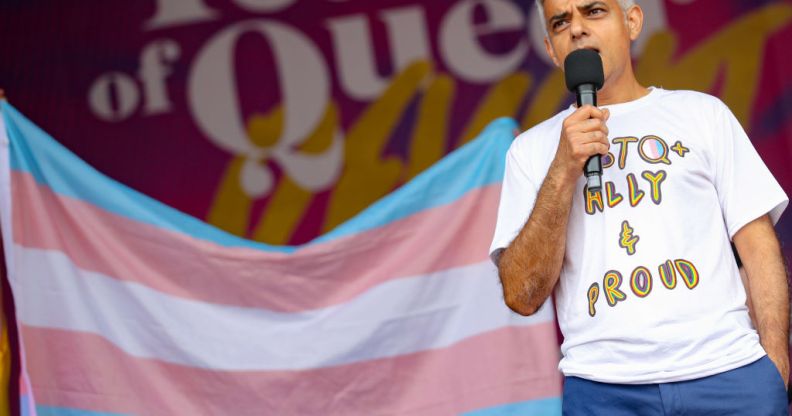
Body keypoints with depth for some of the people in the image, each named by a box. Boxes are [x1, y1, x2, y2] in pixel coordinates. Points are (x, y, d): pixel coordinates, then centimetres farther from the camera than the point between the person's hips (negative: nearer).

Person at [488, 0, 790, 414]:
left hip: (727, 370, 0)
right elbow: (522, 296, -1)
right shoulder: (531, 149, 9)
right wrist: (564, 170, -10)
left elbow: (759, 246, 6)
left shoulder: (702, 112, 11)